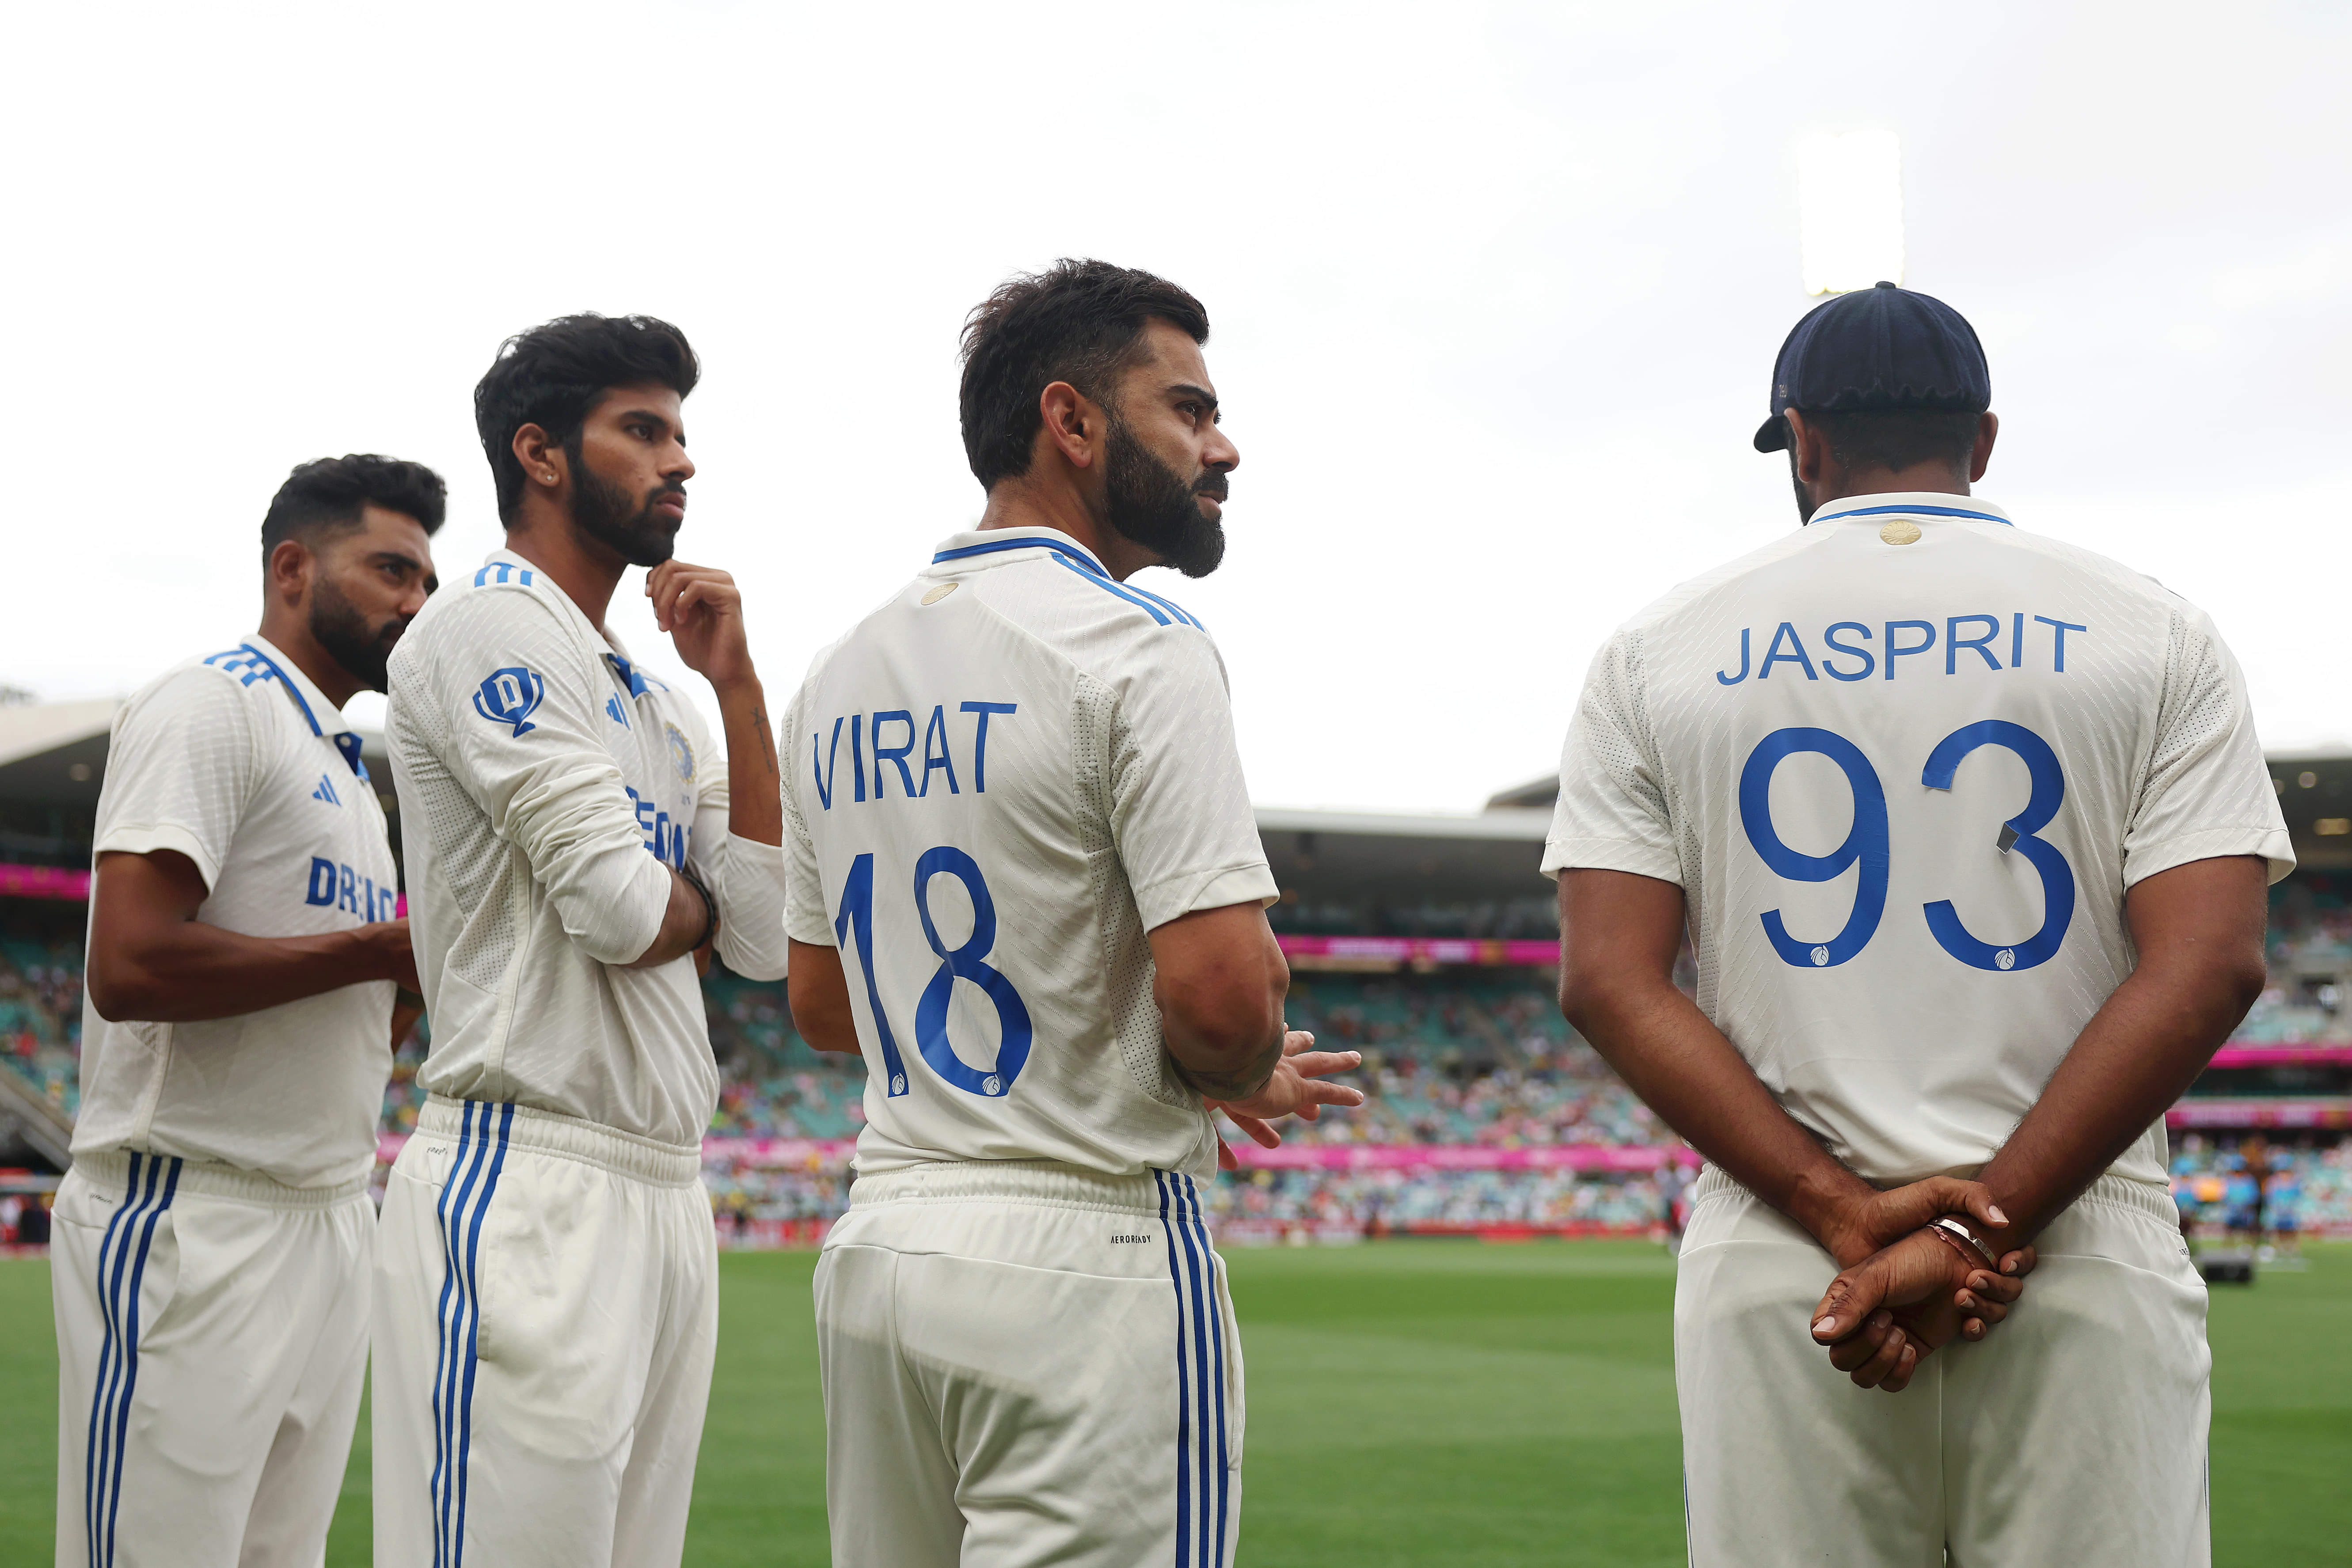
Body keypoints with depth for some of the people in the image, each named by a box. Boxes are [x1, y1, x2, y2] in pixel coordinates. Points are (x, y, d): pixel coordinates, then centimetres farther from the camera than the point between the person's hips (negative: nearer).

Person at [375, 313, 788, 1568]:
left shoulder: (655, 701, 21)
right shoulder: (487, 630, -6)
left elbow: (766, 939, 10)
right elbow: (621, 911, -16)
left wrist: (735, 687, 7)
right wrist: (696, 891, 8)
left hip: (666, 1197, 9)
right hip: (530, 1191, -9)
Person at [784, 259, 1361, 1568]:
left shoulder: (843, 674, 12)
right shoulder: (1136, 647, -12)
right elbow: (1224, 993, -23)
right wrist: (1244, 1075, 1)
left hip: (877, 1247, 8)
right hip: (1088, 1252, -8)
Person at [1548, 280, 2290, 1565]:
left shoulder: (1660, 649, 7)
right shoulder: (2151, 636, 5)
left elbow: (1608, 980, -3)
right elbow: (2207, 966, -8)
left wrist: (1845, 1211, -10)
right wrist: (1978, 1232, -13)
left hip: (1772, 1274, 1)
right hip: (2090, 1285, -1)